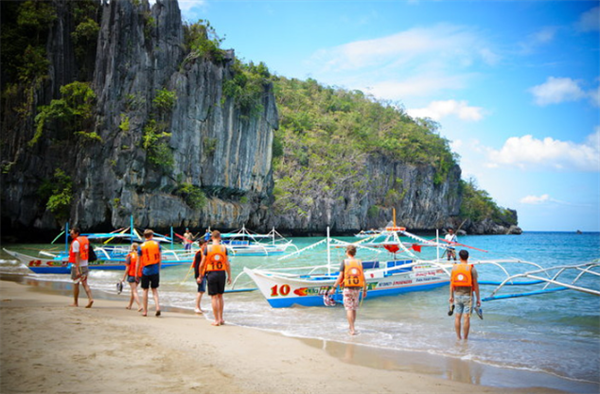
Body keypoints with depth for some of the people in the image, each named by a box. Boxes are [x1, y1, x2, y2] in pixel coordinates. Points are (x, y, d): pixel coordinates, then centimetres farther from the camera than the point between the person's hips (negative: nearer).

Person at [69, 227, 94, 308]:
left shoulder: (76, 242, -14)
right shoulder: (85, 240, 10)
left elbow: (77, 256, -20)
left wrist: (77, 270, -21)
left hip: (77, 265, -7)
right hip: (85, 265, 7)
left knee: (76, 284, 6)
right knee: (85, 284, 7)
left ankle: (75, 302, 16)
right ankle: (90, 299, -9)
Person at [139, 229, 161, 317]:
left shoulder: (141, 246, -2)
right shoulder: (157, 244, 2)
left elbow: (138, 261, 0)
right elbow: (160, 258, 4)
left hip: (146, 271, -1)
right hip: (155, 270, 1)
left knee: (145, 290, 7)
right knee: (155, 289, 11)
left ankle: (145, 311, 13)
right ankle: (157, 306, -8)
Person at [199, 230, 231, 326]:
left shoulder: (208, 248, -3)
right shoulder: (224, 248, 0)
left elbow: (202, 264, -1)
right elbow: (227, 263, -1)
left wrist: (200, 275, 11)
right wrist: (229, 276, 7)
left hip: (211, 273, -2)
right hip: (221, 273, 2)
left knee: (214, 297, 3)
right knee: (220, 296, 16)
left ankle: (216, 320, 5)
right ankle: (221, 318, 21)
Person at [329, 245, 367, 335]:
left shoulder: (344, 262, -5)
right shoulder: (359, 263, 4)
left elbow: (340, 277, -8)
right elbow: (363, 278, 2)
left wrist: (334, 288, -2)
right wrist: (364, 290, 10)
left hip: (347, 288, -3)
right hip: (357, 288, 4)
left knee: (349, 309, 0)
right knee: (354, 309, 16)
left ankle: (352, 329, -5)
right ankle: (351, 326, 32)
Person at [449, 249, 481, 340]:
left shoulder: (454, 268, 3)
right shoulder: (471, 269, -7)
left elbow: (451, 283, 6)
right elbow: (476, 284, -7)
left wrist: (451, 296, 15)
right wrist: (478, 298, -1)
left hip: (457, 295, 3)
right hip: (468, 295, -3)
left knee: (457, 316, 10)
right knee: (467, 317, 1)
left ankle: (458, 337, 15)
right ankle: (465, 338, 5)